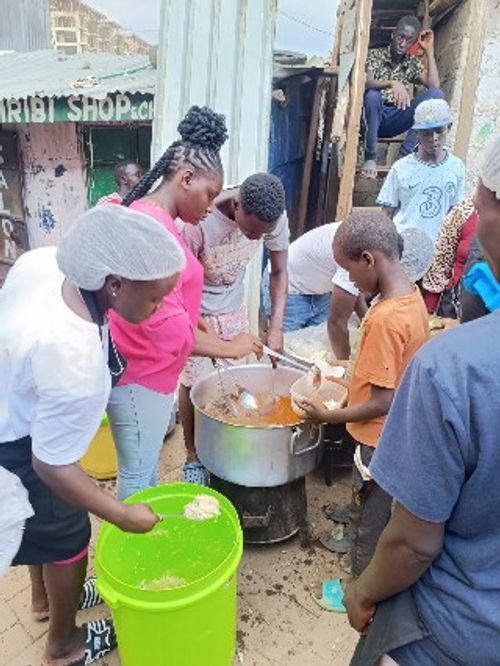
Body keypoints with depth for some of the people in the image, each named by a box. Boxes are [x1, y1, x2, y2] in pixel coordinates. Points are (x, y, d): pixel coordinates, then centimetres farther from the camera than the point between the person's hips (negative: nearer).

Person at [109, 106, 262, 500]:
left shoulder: (149, 216, 8)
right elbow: (169, 328, -29)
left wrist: (192, 317, 7)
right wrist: (228, 347, -18)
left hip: (148, 369, 10)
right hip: (139, 376, -10)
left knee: (147, 465, 25)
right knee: (137, 474, 10)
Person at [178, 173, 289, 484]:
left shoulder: (275, 217, -21)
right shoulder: (198, 221, -34)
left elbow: (279, 272, -9)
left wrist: (276, 327, -20)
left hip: (235, 309, 4)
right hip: (195, 312, -3)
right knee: (193, 385, 5)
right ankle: (193, 456, 26)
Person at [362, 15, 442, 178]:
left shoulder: (413, 63, 10)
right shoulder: (375, 55, -2)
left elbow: (434, 86, -4)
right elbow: (366, 83, -20)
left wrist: (429, 50, -3)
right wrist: (392, 83, -38)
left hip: (396, 120, 3)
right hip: (373, 118, -3)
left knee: (436, 94, -16)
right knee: (372, 95, -37)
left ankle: (405, 154, -20)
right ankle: (370, 157, -21)